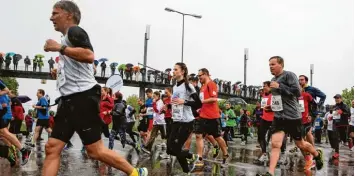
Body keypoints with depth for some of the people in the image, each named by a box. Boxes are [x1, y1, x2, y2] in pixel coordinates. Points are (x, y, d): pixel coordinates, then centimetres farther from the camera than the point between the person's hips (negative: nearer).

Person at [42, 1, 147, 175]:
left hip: (83, 97, -10)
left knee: (95, 150, -6)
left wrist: (59, 48, -19)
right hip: (70, 100, 10)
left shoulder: (74, 31, -5)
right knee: (52, 148, 3)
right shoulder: (68, 38, 26)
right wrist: (59, 73, 21)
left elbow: (89, 56, -25)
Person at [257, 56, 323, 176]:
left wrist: (279, 86, -22)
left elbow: (297, 92, -22)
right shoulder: (273, 80, 13)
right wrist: (272, 107, 12)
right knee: (275, 144, -8)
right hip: (278, 117, 6)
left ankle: (317, 154, 41)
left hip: (292, 117, -6)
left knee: (300, 144, 12)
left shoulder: (289, 75, -12)